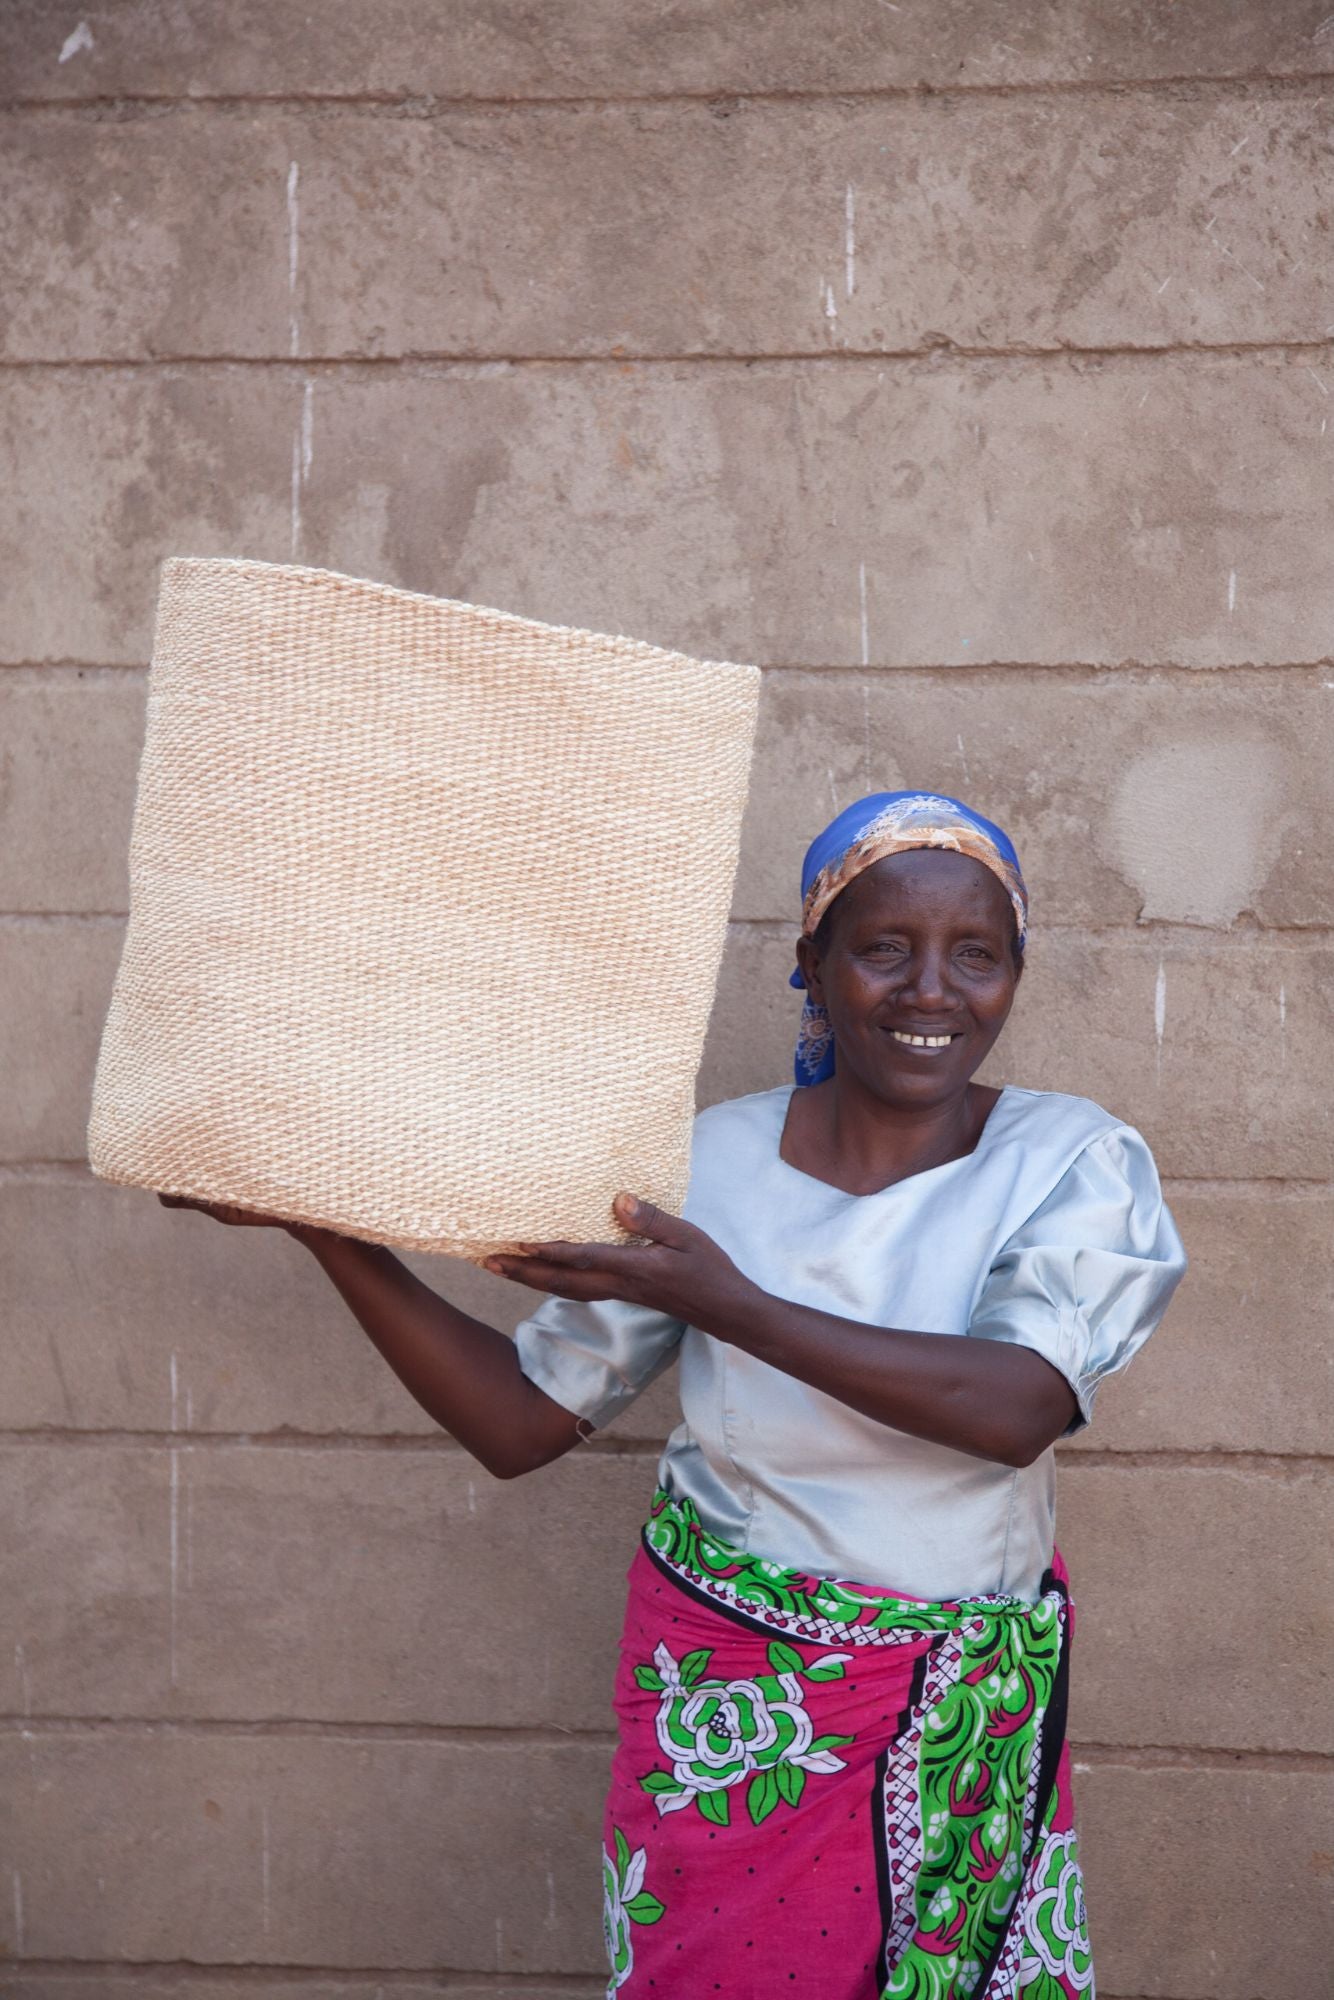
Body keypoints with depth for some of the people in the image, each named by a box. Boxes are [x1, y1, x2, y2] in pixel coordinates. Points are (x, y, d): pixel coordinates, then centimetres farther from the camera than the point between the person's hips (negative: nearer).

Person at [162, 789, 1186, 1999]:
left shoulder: (1074, 1164, -10)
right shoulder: (705, 1164, -7)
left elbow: (1022, 1407, -27)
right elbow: (519, 1423, -4)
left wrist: (728, 1303, -33)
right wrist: (328, 1229, -14)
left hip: (968, 1708, 0)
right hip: (724, 1690, 1)